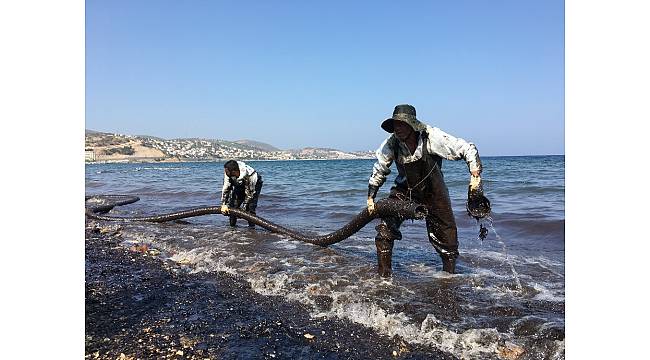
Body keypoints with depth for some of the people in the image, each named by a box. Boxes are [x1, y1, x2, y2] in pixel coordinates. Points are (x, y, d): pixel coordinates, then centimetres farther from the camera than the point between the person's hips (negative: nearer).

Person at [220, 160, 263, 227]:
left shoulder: (250, 176, -42)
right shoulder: (228, 173, -29)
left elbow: (249, 194, -33)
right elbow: (226, 188, -24)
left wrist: (242, 208, -31)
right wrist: (224, 204, -29)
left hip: (254, 185, -5)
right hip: (240, 185, 5)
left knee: (250, 207, -20)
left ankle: (252, 227, -10)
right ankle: (232, 226, 11)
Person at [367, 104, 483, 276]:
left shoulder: (432, 137, -26)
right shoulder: (391, 144, -16)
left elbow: (467, 149, -21)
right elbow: (379, 171, -1)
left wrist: (475, 175, -34)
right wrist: (370, 198, -1)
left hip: (434, 192, -1)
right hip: (404, 190, 2)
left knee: (446, 235, 5)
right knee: (385, 228, -12)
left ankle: (450, 274, 30)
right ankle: (384, 275, 3)